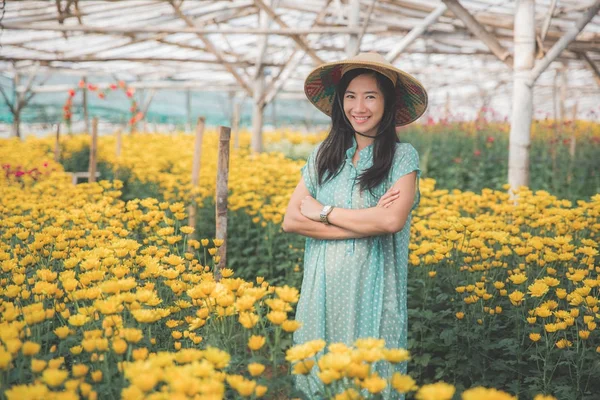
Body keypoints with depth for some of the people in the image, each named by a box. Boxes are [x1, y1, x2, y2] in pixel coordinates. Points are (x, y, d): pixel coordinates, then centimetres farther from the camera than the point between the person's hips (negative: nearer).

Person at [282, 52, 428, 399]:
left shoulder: (402, 156, -3)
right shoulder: (324, 155, 7)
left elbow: (392, 220, -19)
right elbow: (291, 221, -3)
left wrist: (323, 211, -8)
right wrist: (366, 222, -12)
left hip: (373, 292, -3)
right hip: (322, 291, 3)